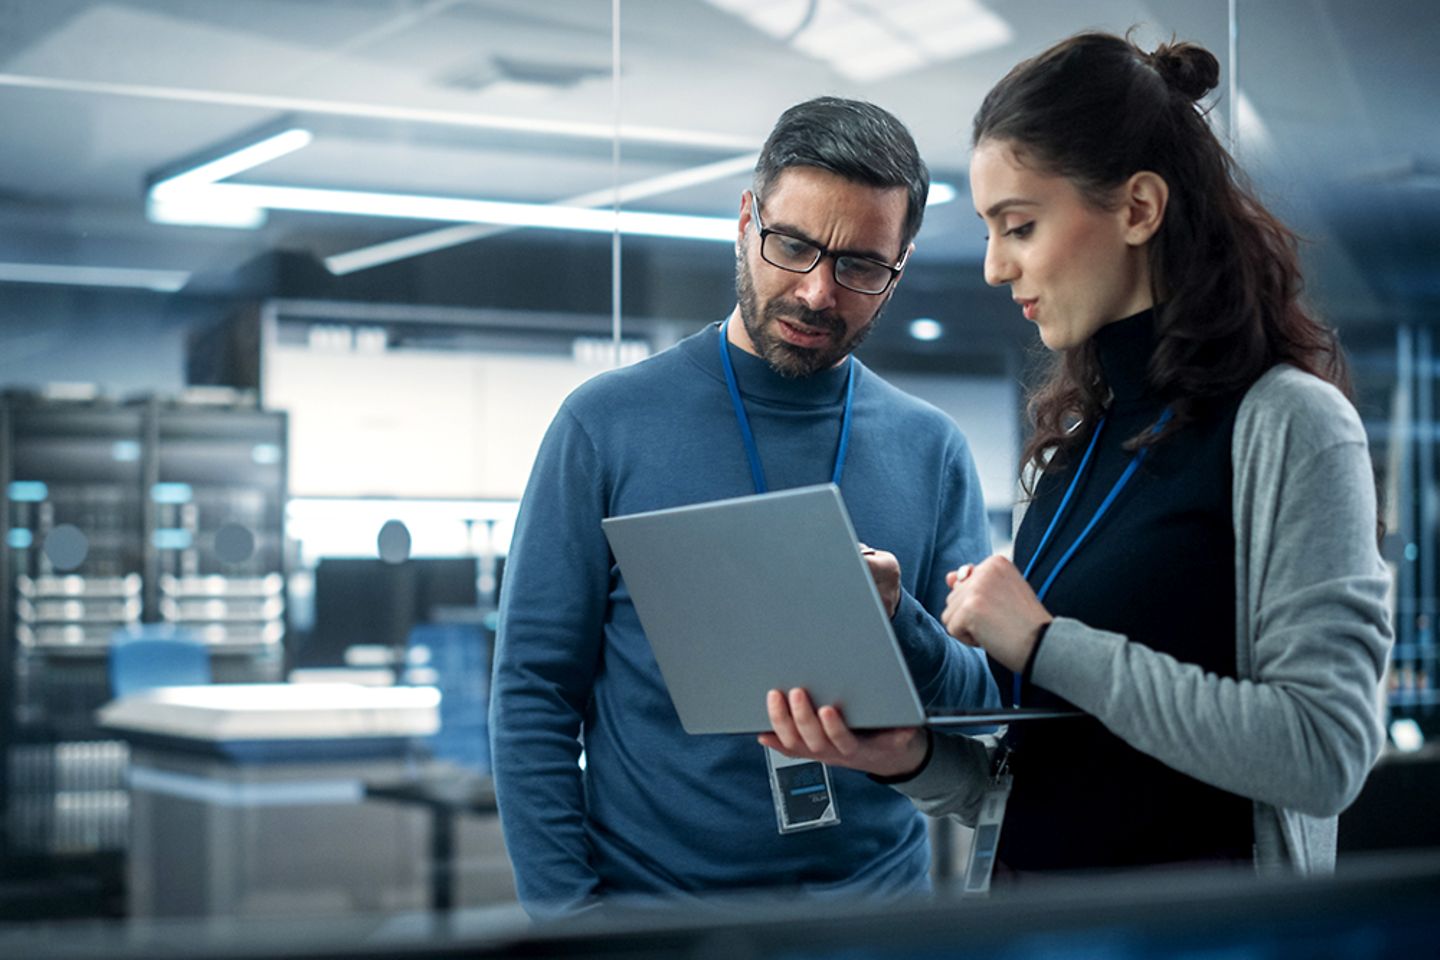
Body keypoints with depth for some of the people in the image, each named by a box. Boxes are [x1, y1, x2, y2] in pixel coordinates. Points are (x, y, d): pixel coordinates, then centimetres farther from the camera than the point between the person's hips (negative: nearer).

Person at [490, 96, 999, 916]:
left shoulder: (931, 450, 2)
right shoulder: (609, 423, -4)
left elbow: (988, 714, 1)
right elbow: (533, 692, -4)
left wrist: (898, 625, -19)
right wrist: (568, 911, -13)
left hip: (876, 888, 2)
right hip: (647, 902, -2)